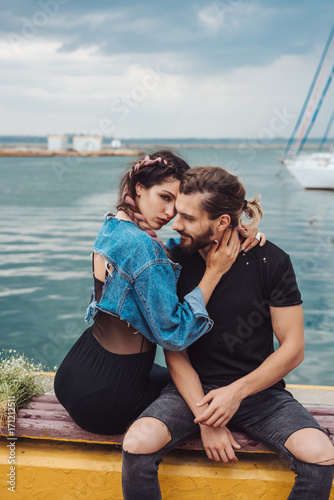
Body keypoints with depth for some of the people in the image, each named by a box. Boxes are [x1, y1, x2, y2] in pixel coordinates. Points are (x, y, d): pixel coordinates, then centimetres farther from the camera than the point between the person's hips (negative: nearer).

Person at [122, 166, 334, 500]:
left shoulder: (271, 262, -9)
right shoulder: (175, 263, -6)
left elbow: (293, 349, -6)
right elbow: (175, 351, -5)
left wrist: (237, 391, -16)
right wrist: (205, 418, -15)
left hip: (259, 388, 0)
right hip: (194, 388, 0)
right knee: (137, 445, -26)